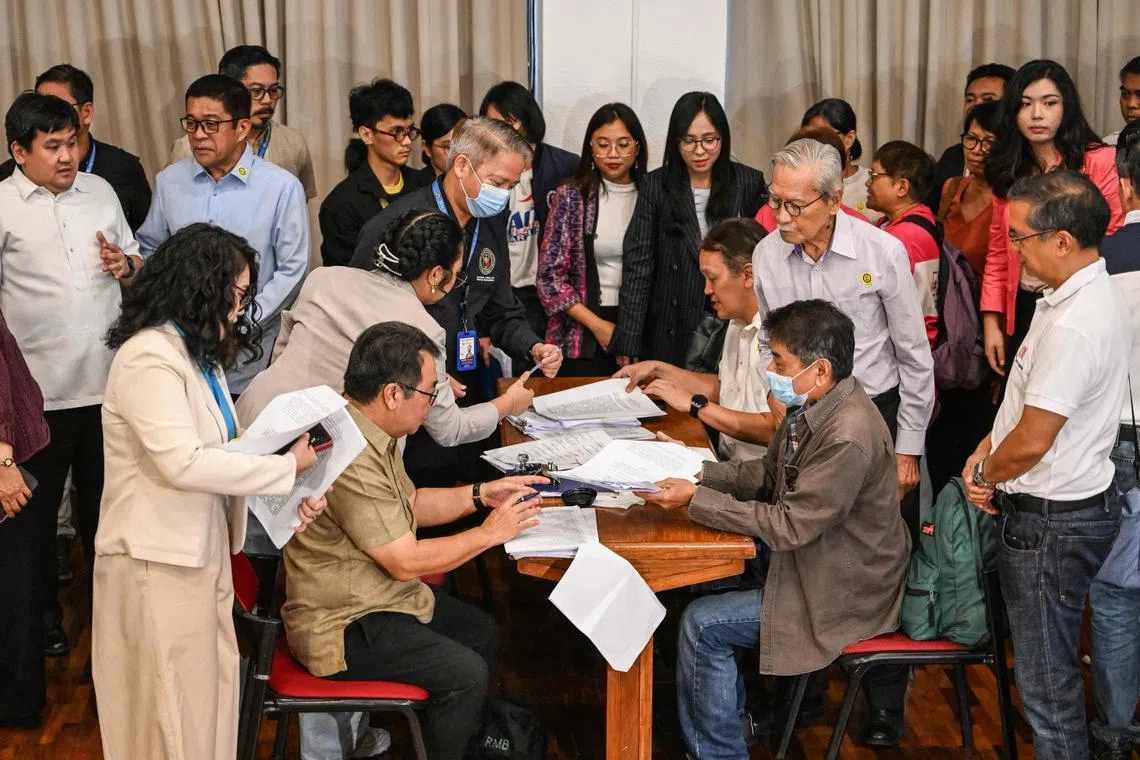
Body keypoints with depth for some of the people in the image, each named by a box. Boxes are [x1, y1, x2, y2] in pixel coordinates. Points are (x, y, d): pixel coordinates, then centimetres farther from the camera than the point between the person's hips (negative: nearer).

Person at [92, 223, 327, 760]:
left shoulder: (198, 352, 13)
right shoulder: (149, 357, -19)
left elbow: (221, 450, 9)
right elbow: (183, 463, -26)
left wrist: (289, 493, -7)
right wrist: (287, 468, -19)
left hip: (201, 549, 9)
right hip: (158, 559, -9)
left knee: (209, 690, 15)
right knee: (170, 713, 3)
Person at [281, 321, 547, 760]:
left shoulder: (373, 435, 3)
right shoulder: (349, 459, -30)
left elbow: (409, 504, 18)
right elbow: (406, 561, -25)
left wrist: (481, 495, 6)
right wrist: (490, 533, -14)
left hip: (382, 594, 11)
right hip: (342, 625, -11)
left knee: (482, 633, 17)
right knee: (466, 674, -15)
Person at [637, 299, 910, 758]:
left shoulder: (848, 438, -31)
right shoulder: (815, 407, -1)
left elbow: (788, 526, -27)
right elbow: (766, 474, 11)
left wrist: (696, 500, -23)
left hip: (846, 597, -10)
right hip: (819, 562, 10)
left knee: (701, 625, -10)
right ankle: (732, 712, 26)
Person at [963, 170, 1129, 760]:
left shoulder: (1073, 326, -28)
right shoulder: (1090, 293, 6)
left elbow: (1032, 442, -24)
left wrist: (986, 476, -5)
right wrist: (986, 450, 5)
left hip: (1050, 523, -10)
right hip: (1076, 505, 10)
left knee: (1047, 685, 2)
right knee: (1051, 670, 22)